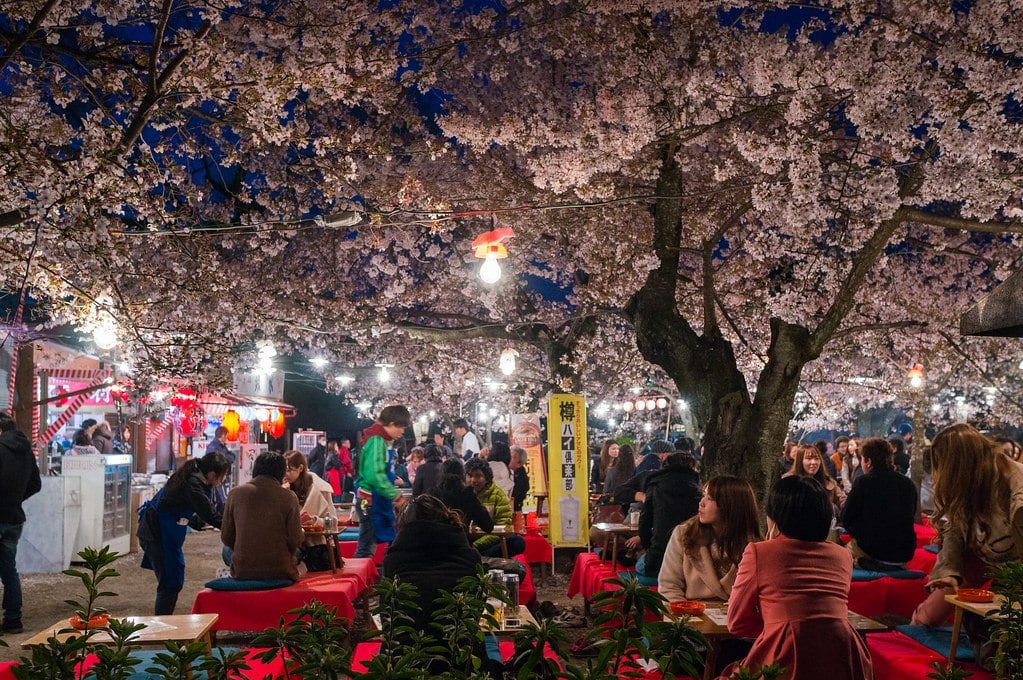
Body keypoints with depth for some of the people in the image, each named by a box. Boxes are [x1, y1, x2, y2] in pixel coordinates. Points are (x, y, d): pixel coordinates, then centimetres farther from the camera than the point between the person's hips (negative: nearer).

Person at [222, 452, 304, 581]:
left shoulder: (235, 493, -2)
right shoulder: (289, 497, -8)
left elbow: (226, 537, 3)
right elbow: (295, 541, -8)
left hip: (242, 571, 1)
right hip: (280, 572, -1)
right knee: (297, 552, 27)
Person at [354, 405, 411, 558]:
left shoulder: (379, 440, 14)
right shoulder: (377, 441, -16)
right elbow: (375, 475, -26)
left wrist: (393, 499, 13)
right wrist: (397, 496, -21)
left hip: (377, 501, 10)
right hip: (371, 502, -10)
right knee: (367, 547, -8)